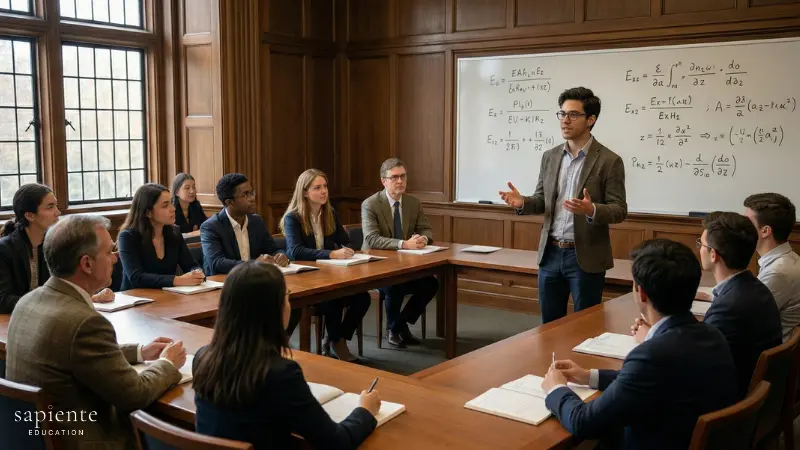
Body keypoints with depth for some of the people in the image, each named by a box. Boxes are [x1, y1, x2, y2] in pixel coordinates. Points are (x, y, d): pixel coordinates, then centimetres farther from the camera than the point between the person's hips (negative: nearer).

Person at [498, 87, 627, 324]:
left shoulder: (609, 161, -8)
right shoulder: (550, 156, 8)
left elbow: (619, 210, -9)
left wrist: (592, 210, -29)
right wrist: (522, 202, -10)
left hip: (586, 257, -5)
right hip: (550, 254, 5)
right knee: (549, 325, 14)